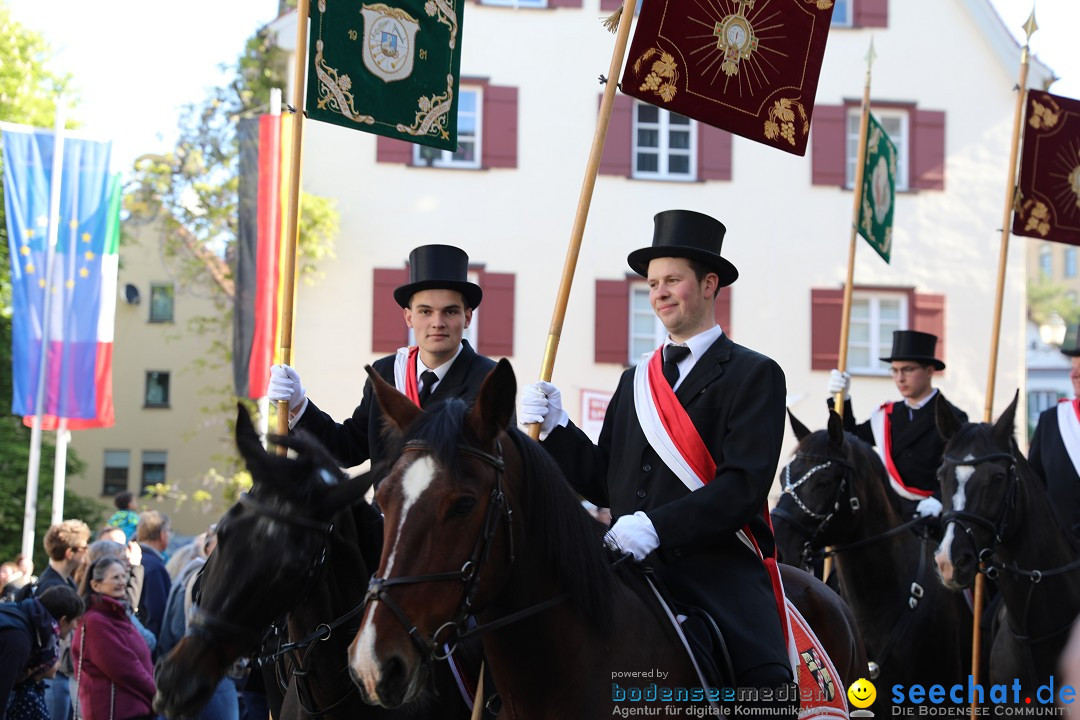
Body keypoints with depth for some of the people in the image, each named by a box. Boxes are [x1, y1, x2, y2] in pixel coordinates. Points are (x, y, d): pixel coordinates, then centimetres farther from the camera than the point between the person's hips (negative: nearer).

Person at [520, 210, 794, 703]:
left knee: (767, 698, -24)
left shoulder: (755, 375, 2)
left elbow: (744, 485, -11)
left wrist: (657, 527, -21)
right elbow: (605, 483, 17)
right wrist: (555, 429, 2)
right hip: (634, 574, 5)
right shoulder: (635, 382, 22)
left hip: (721, 576, -5)